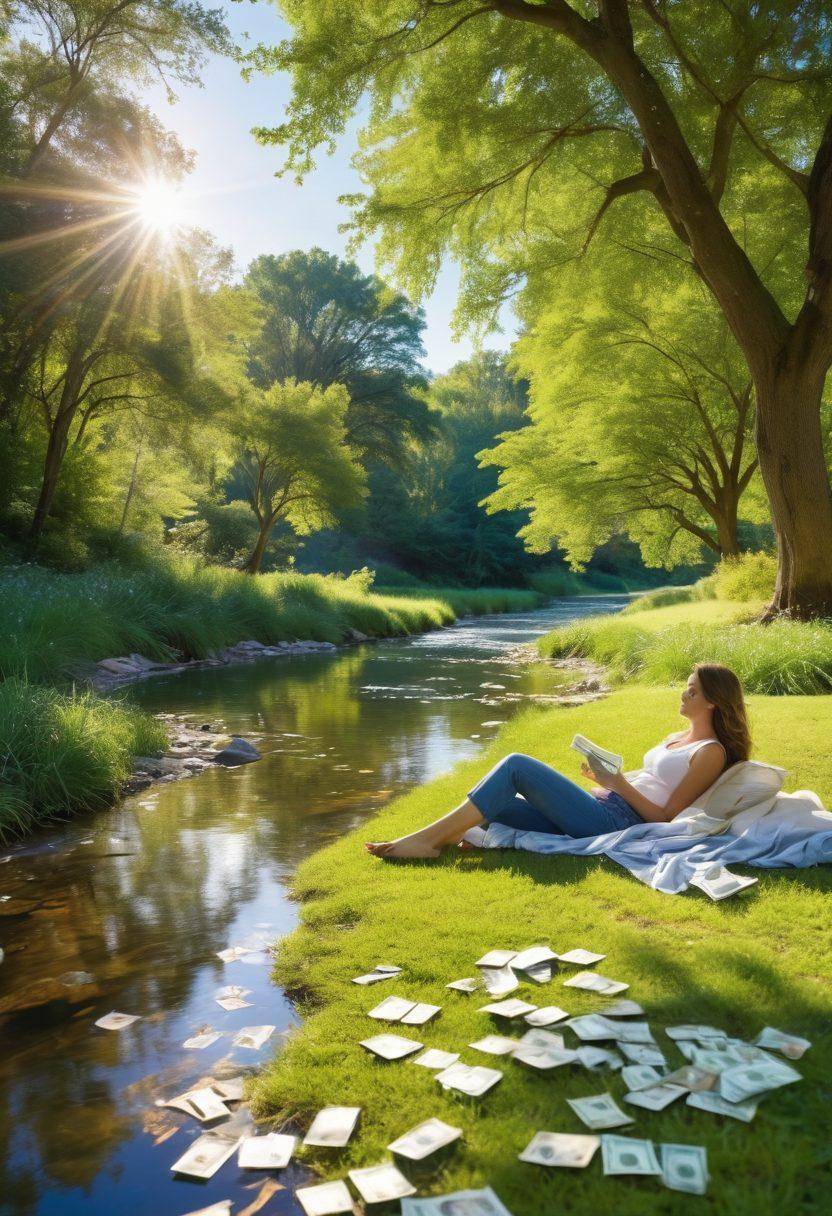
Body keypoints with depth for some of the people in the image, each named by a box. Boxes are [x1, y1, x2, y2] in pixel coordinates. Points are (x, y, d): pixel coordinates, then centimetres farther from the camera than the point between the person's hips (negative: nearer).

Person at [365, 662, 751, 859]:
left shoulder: (711, 752, -3)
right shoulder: (677, 738, 24)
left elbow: (664, 816, -8)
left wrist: (619, 784, -13)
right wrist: (605, 776, 9)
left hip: (616, 820, -9)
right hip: (600, 806, 9)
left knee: (518, 765, -20)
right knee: (494, 806, -9)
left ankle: (427, 838, -21)